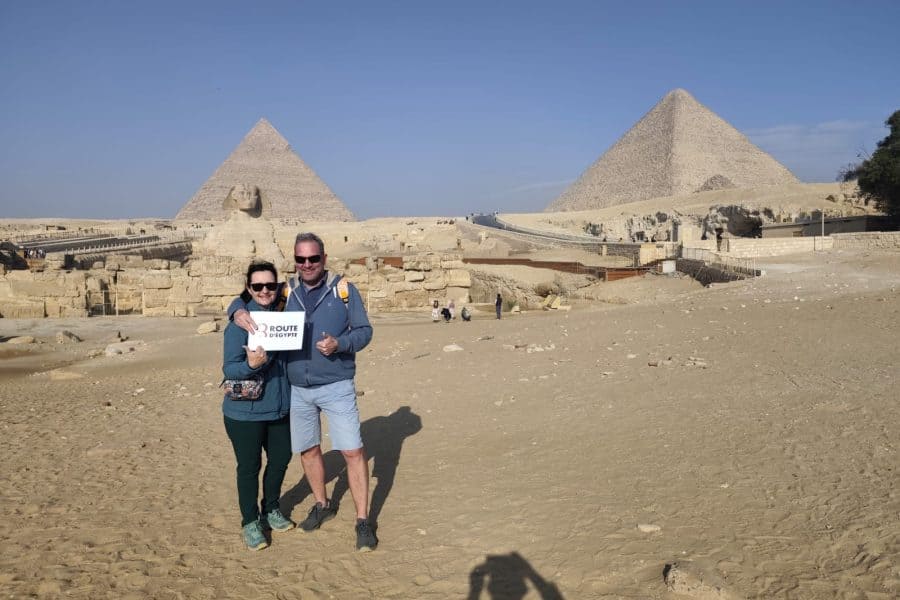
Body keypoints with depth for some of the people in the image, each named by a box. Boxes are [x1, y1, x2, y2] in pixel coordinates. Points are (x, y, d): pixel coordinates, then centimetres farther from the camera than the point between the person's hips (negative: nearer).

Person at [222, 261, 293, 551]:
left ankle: (271, 509, 40)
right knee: (249, 466, 7)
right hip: (245, 411, -5)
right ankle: (250, 522, 25)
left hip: (279, 407, 6)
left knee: (281, 458, 18)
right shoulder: (239, 323, -15)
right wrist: (251, 364, -35)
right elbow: (229, 369, -17)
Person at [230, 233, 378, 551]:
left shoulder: (344, 289, -5)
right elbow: (243, 296, 11)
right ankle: (322, 505, 37)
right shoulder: (285, 291, 3)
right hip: (297, 389, 4)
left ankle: (363, 520, 8)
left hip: (336, 387, -3)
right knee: (308, 450, 15)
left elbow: (364, 330, -3)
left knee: (353, 451, -5)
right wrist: (239, 311, -13)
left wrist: (340, 344, -22)